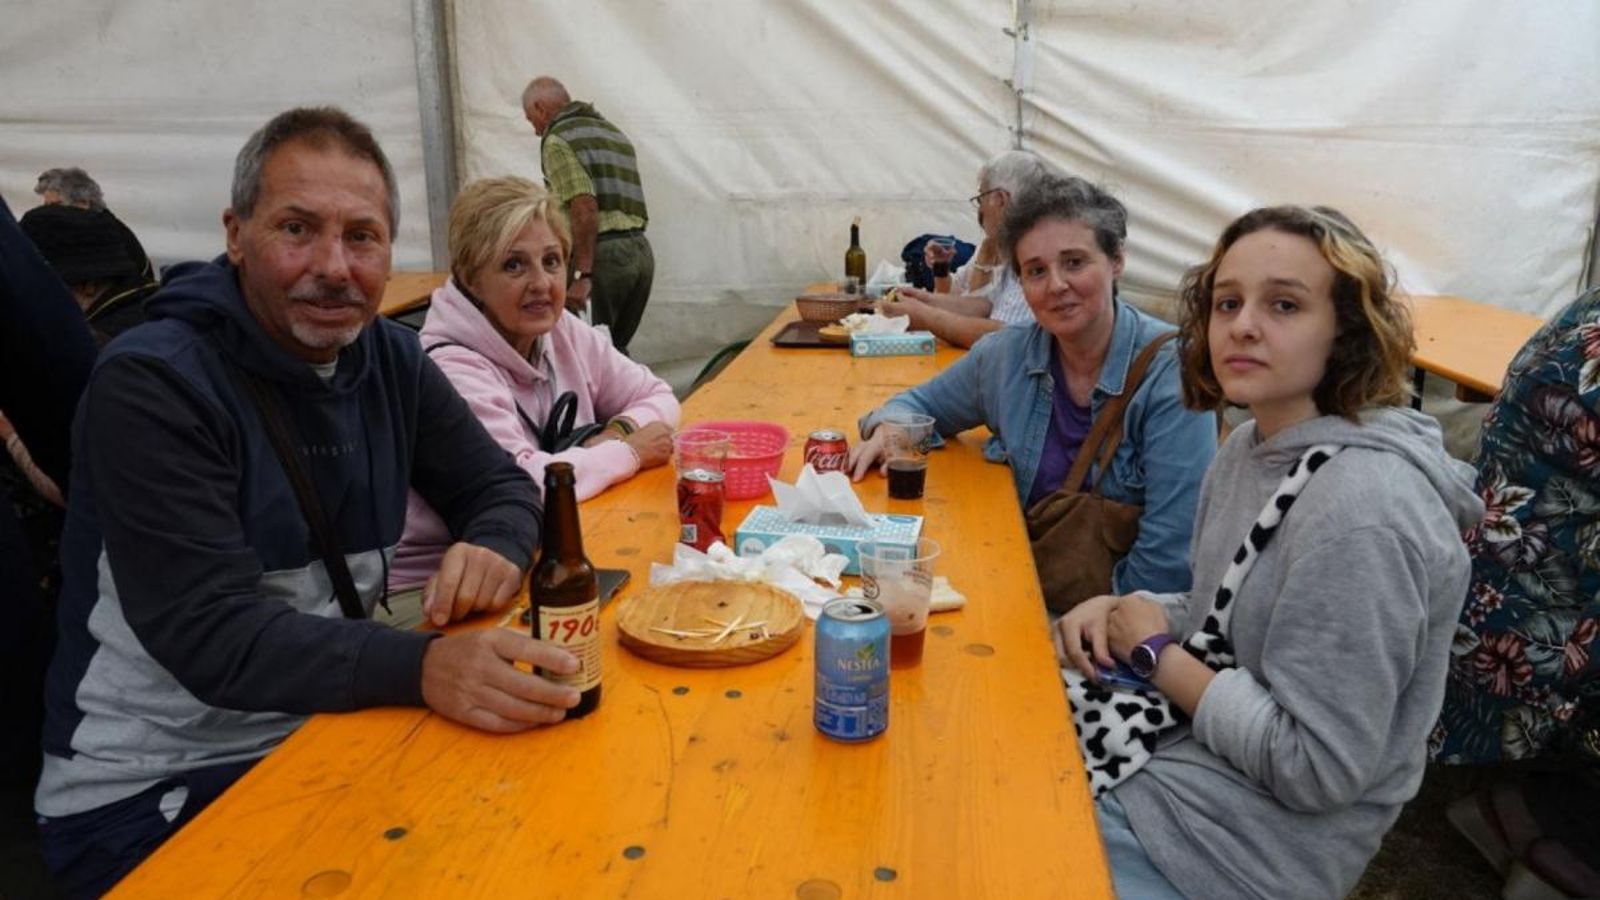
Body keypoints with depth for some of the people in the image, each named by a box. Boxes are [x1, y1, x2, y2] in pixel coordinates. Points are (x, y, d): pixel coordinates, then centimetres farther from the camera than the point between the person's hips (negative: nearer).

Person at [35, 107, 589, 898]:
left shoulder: (389, 358, 2)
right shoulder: (150, 385, -17)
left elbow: (500, 486, 7)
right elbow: (211, 633, -26)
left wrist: (494, 547, -18)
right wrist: (422, 666, -42)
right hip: (146, 793, -5)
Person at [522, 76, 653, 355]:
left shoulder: (556, 140, -3)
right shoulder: (615, 133, 22)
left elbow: (584, 208, -17)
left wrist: (583, 275, -19)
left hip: (603, 253, -8)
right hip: (641, 249, 8)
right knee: (616, 349, 17)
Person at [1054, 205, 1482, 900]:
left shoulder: (1360, 510, -27)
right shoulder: (1256, 445, 1)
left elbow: (1315, 768, -25)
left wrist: (1157, 654, -15)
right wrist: (1127, 610, -5)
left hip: (1238, 844, -8)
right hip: (1178, 755, 8)